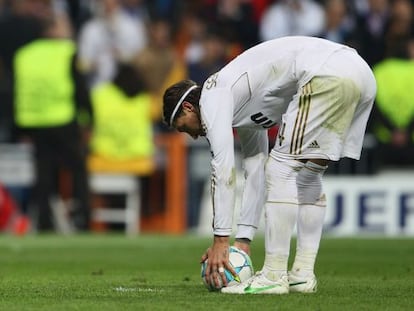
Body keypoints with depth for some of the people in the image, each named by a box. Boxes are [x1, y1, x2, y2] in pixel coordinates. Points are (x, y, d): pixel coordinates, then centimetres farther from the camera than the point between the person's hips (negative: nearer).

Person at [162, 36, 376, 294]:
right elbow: (255, 173, 33)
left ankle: (274, 275, -4)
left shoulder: (213, 94, 6)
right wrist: (243, 239, 30)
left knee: (282, 168, -3)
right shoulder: (242, 106, 31)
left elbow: (223, 168, -3)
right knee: (309, 176, 18)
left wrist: (221, 239, -2)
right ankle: (303, 273, 14)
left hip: (328, 73, -10)